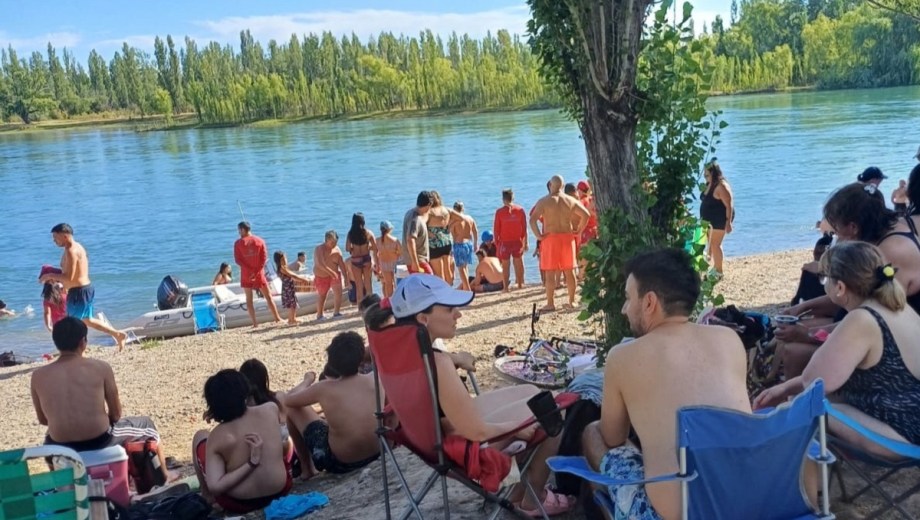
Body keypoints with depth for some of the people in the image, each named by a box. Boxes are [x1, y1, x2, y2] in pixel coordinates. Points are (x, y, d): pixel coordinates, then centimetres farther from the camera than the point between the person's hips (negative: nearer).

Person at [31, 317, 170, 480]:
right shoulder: (101, 367, -10)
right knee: (146, 424, 27)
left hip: (61, 449, 3)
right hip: (100, 442, -3)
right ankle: (164, 477, 43)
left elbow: (43, 420, 9)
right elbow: (116, 414, -2)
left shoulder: (38, 376, -4)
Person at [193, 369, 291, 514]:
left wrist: (251, 464, -22)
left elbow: (215, 487, -25)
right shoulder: (270, 410, -11)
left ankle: (205, 494, 30)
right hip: (281, 490, 3)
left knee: (200, 436, 13)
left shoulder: (217, 437, -18)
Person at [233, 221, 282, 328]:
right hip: (259, 274, 1)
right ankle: (277, 318, 7)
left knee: (249, 299, 6)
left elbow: (238, 260, -9)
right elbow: (264, 258, -5)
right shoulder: (260, 241, 2)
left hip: (246, 275, -1)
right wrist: (256, 272, -9)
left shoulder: (238, 243, -3)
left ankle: (254, 323, 1)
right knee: (268, 296, 8)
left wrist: (249, 271, -12)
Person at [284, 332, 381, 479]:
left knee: (292, 408, 10)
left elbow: (288, 400, 2)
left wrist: (308, 380, 19)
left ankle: (307, 468, 26)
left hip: (339, 463, -4)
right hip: (376, 455, 4)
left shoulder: (324, 388, -16)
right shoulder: (374, 381, -10)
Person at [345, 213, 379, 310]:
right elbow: (375, 248, -8)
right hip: (366, 259, 0)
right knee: (367, 284, 13)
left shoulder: (350, 234, -6)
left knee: (358, 286, 10)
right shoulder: (368, 233, -7)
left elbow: (347, 248, -6)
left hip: (355, 261, 0)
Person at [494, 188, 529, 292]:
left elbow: (496, 230, -4)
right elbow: (524, 228, 2)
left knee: (506, 265, 5)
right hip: (517, 241, 2)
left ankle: (506, 286, 3)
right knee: (518, 263, 13)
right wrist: (525, 242, 9)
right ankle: (520, 284, 18)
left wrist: (496, 242, 5)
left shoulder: (499, 212, -7)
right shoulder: (520, 210, -2)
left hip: (504, 242, -2)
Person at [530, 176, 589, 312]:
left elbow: (532, 220, -16)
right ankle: (571, 301, 18)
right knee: (569, 271, 11)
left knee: (550, 272, 1)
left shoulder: (544, 201, -5)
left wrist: (538, 235, -8)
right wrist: (578, 231, 8)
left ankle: (550, 304, 2)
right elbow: (586, 215, 5)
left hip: (550, 238, -4)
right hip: (568, 237, 4)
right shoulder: (571, 201, 6)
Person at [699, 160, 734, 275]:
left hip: (719, 220, -9)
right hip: (710, 220, 9)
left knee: (715, 245, -4)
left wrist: (728, 222, -25)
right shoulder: (709, 184, 7)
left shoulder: (721, 186, -22)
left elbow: (729, 205, -23)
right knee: (711, 244, 16)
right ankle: (715, 267, 30)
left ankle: (719, 271, 5)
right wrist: (703, 217, 20)